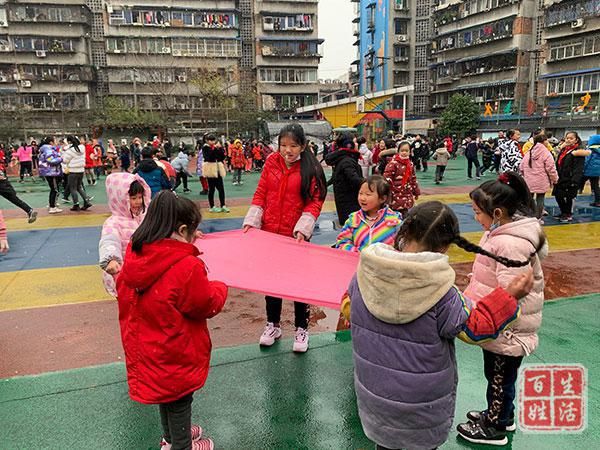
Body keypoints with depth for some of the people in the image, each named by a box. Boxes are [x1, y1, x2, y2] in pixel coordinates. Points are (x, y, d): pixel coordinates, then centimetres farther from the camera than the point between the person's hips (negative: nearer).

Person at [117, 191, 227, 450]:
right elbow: (209, 306, -17)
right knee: (179, 400, 16)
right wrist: (220, 287, 3)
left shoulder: (134, 255, -9)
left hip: (148, 349, 7)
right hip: (176, 355, -7)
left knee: (165, 392, 29)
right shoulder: (187, 267, -30)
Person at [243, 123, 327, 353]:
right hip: (269, 233, 4)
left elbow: (314, 202, -11)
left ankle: (301, 328, 25)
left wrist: (302, 229, -22)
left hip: (295, 236, -3)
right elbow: (260, 194, 3)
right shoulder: (271, 162, 1)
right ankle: (273, 325, 33)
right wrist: (251, 220, -7)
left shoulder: (311, 169, -8)